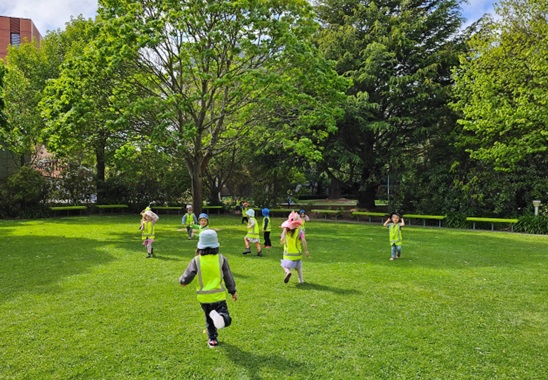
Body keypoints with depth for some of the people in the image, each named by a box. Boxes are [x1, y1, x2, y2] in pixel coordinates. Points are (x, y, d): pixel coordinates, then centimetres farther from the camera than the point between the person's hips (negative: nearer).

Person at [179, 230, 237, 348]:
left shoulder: (196, 260, -9)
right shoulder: (221, 259, -7)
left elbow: (186, 278, -8)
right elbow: (228, 277, 0)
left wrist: (182, 281, 17)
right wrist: (233, 292, 14)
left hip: (204, 298, 2)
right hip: (219, 296, -2)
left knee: (209, 319, 25)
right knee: (226, 319, -2)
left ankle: (212, 339, 27)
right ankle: (220, 317, -34)